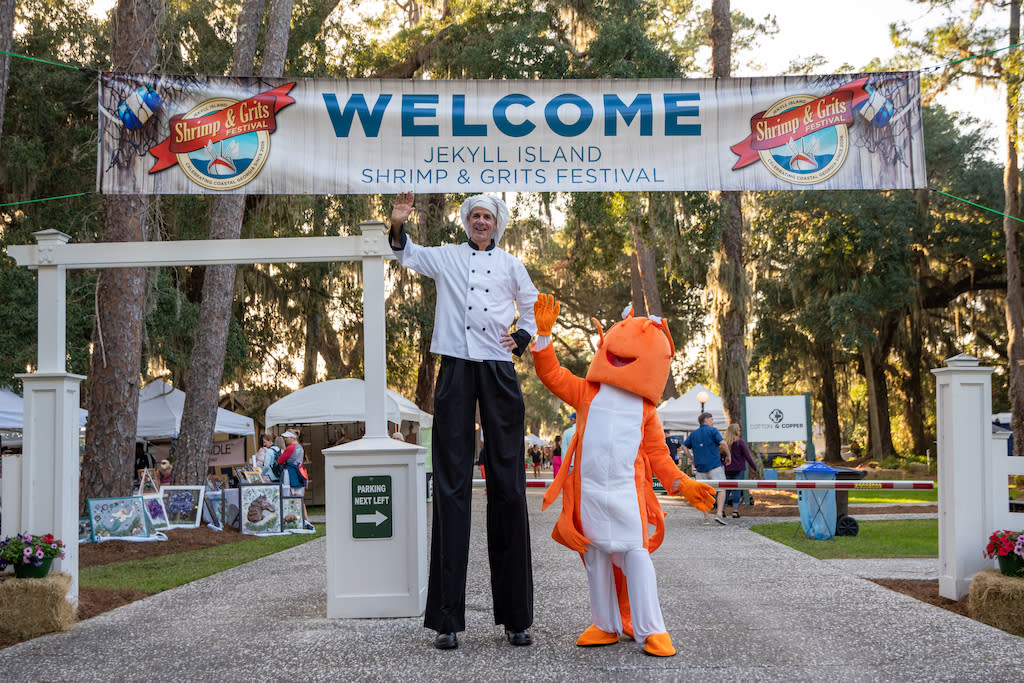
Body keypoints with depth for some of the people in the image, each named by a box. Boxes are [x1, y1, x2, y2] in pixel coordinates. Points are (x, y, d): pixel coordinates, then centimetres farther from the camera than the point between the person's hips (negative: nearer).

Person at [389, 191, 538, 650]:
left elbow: (532, 306, 27)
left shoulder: (510, 264, 20)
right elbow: (406, 254, 21)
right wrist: (398, 226, 0)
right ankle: (447, 619, -4)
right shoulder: (446, 257, 18)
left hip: (498, 370, 1)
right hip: (455, 368, -1)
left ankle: (515, 616, 3)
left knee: (508, 484, -2)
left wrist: (522, 337, 8)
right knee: (451, 485, -5)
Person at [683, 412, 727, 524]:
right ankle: (719, 514, -17)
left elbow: (684, 447, 9)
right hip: (714, 465, -5)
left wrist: (692, 459, 17)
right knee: (721, 489, -1)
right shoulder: (712, 431, -2)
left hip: (700, 466, 5)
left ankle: (706, 518, 5)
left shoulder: (693, 433, 13)